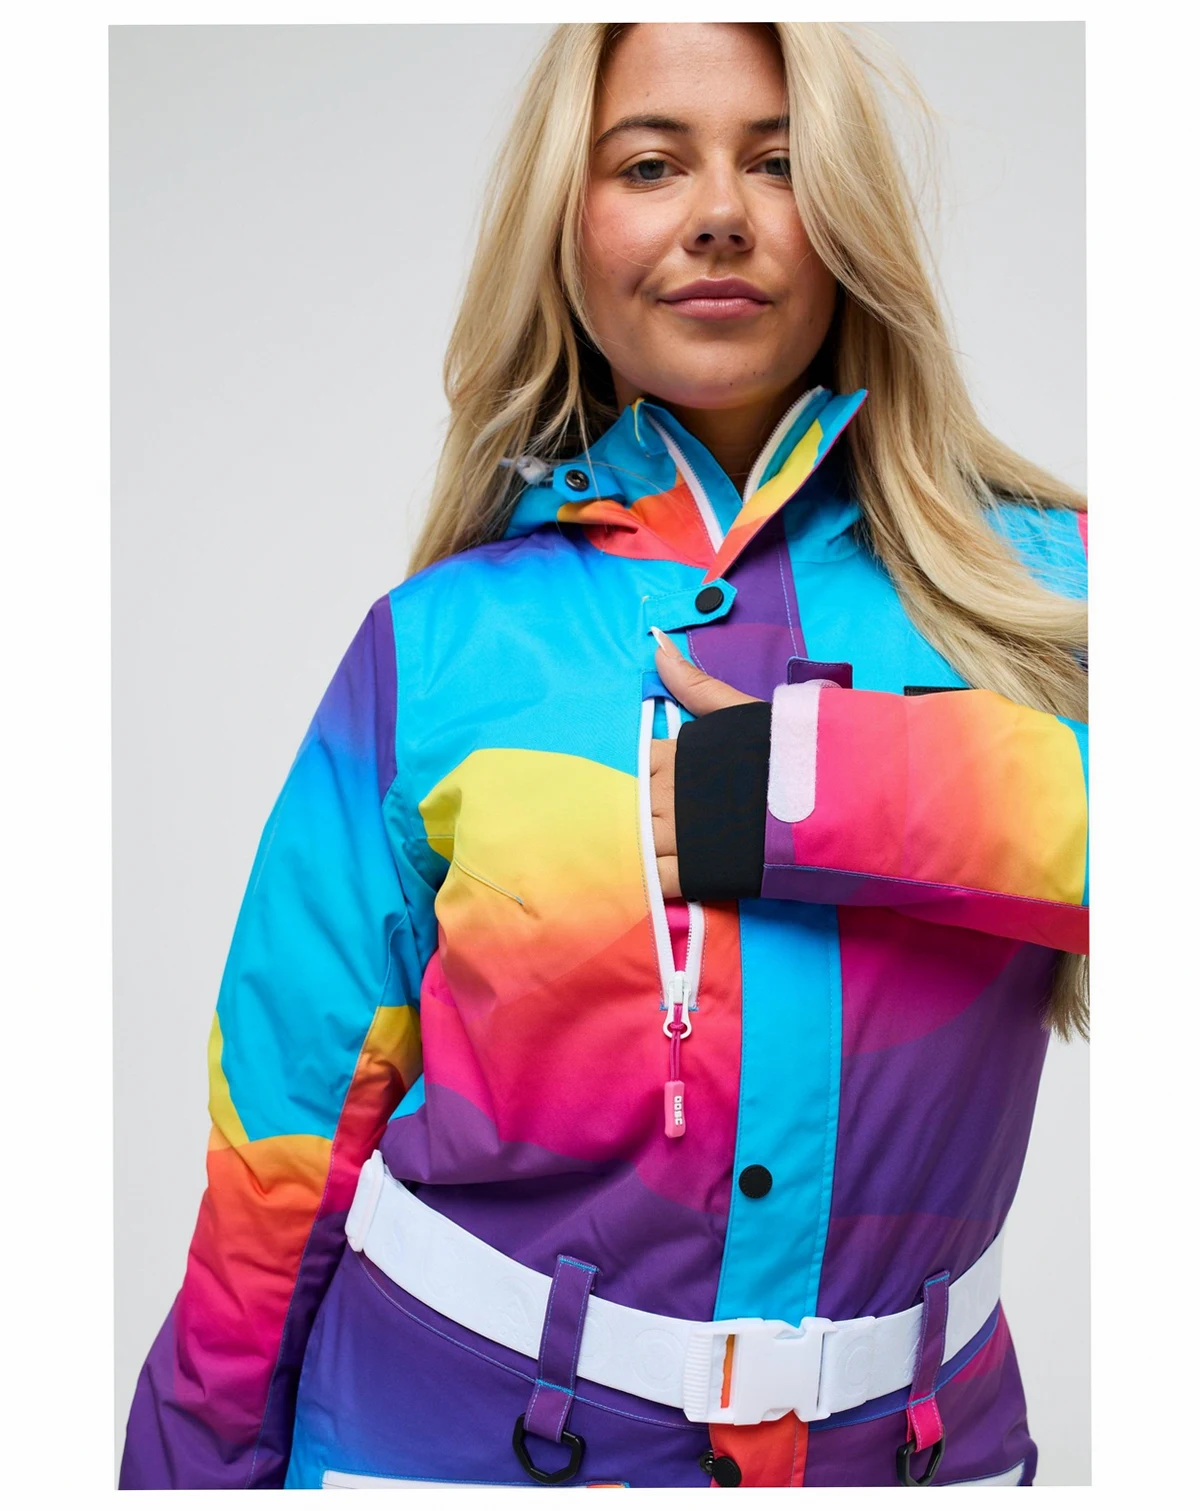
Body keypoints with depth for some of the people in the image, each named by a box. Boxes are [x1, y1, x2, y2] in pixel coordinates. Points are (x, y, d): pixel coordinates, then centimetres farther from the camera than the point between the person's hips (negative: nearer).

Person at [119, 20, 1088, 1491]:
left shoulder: (1028, 585, -5)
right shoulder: (440, 644, -6)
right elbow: (287, 1134, -3)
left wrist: (819, 788, -24)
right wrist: (198, 1466, 2)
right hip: (454, 1424, -1)